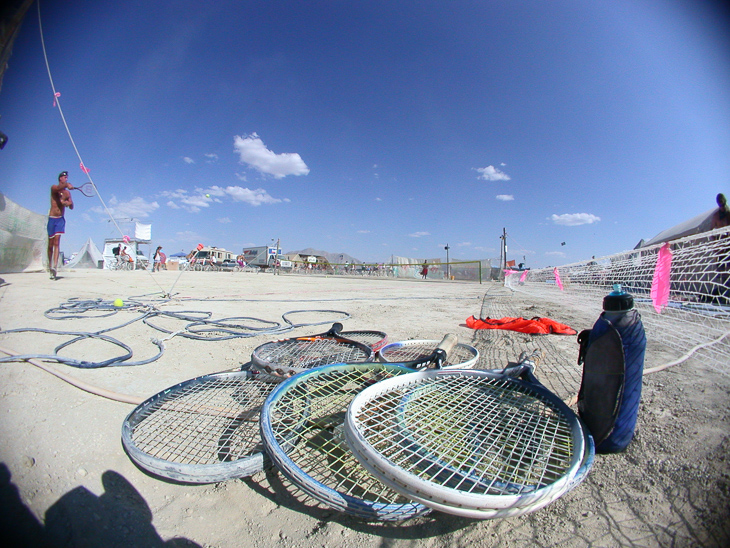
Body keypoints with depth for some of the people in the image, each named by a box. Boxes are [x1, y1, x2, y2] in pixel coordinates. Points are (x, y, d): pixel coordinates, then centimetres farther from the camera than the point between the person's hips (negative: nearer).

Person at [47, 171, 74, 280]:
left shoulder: (67, 192, 11)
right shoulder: (54, 188, 1)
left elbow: (71, 207, 10)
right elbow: (58, 188, -25)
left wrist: (69, 203, -13)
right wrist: (67, 185, -45)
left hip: (61, 219, 1)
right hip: (52, 218, -1)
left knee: (57, 243, -11)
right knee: (50, 244, 5)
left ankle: (54, 266, -21)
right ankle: (50, 265, 20)